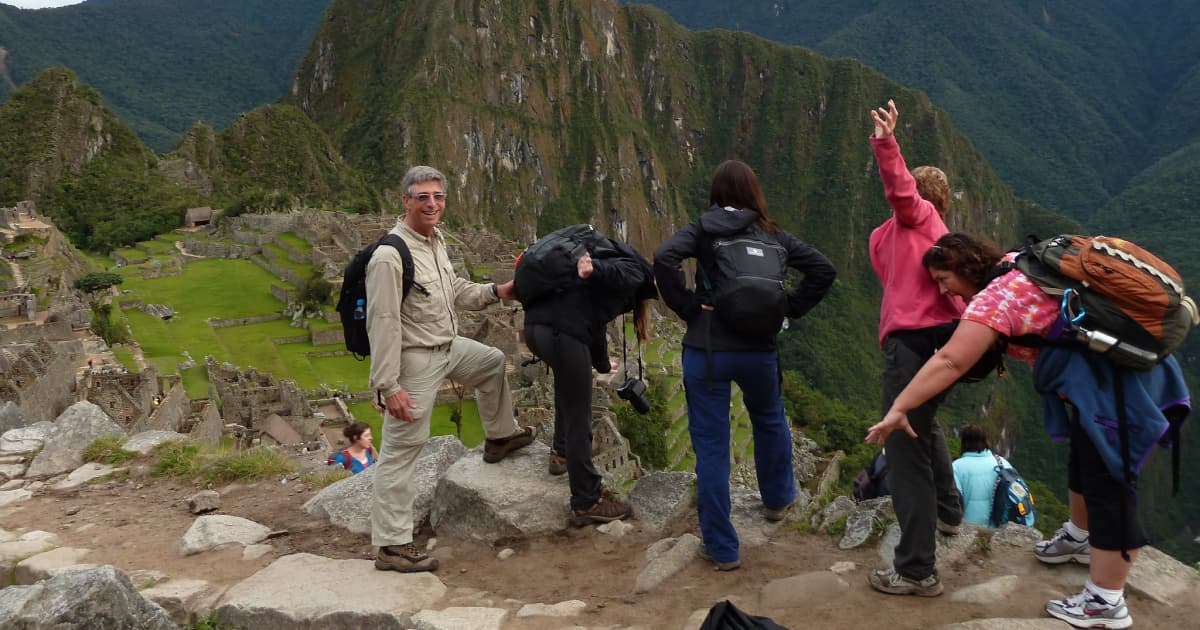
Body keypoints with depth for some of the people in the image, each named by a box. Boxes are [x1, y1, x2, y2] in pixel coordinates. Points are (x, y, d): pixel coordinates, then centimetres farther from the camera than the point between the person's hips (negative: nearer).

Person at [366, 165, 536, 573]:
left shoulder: (436, 240, 6)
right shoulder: (391, 255, -24)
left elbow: (455, 291, 22)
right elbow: (383, 323, -26)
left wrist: (495, 292, 10)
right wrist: (388, 386, -27)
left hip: (449, 347, 10)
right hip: (415, 360, -9)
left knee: (493, 362, 29)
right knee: (401, 449, -5)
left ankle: (500, 437, 49)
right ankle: (391, 546, 1)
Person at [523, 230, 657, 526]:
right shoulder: (634, 272, 11)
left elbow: (595, 323, 45)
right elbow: (610, 270, -15)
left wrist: (603, 365, 57)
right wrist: (593, 268, -36)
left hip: (535, 324, 9)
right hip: (562, 331, -9)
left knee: (569, 382, 36)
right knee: (578, 421, -1)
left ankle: (561, 452, 43)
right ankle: (586, 503, 7)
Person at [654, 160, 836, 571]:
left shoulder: (701, 230, -2)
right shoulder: (771, 235, 5)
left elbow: (664, 259, -19)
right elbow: (823, 269, 0)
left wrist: (687, 306, -9)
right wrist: (789, 308, 5)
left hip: (705, 350, -3)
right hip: (759, 349, 3)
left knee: (711, 447, 5)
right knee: (770, 421, 30)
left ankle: (722, 548, 9)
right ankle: (778, 499, 50)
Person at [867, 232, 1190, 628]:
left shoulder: (994, 298, -22)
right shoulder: (1018, 266, 7)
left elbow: (950, 363, -28)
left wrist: (897, 410, -26)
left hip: (1115, 384, -11)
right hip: (1116, 368, 11)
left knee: (1107, 481, -6)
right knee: (1086, 461, 26)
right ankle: (1080, 538, 47)